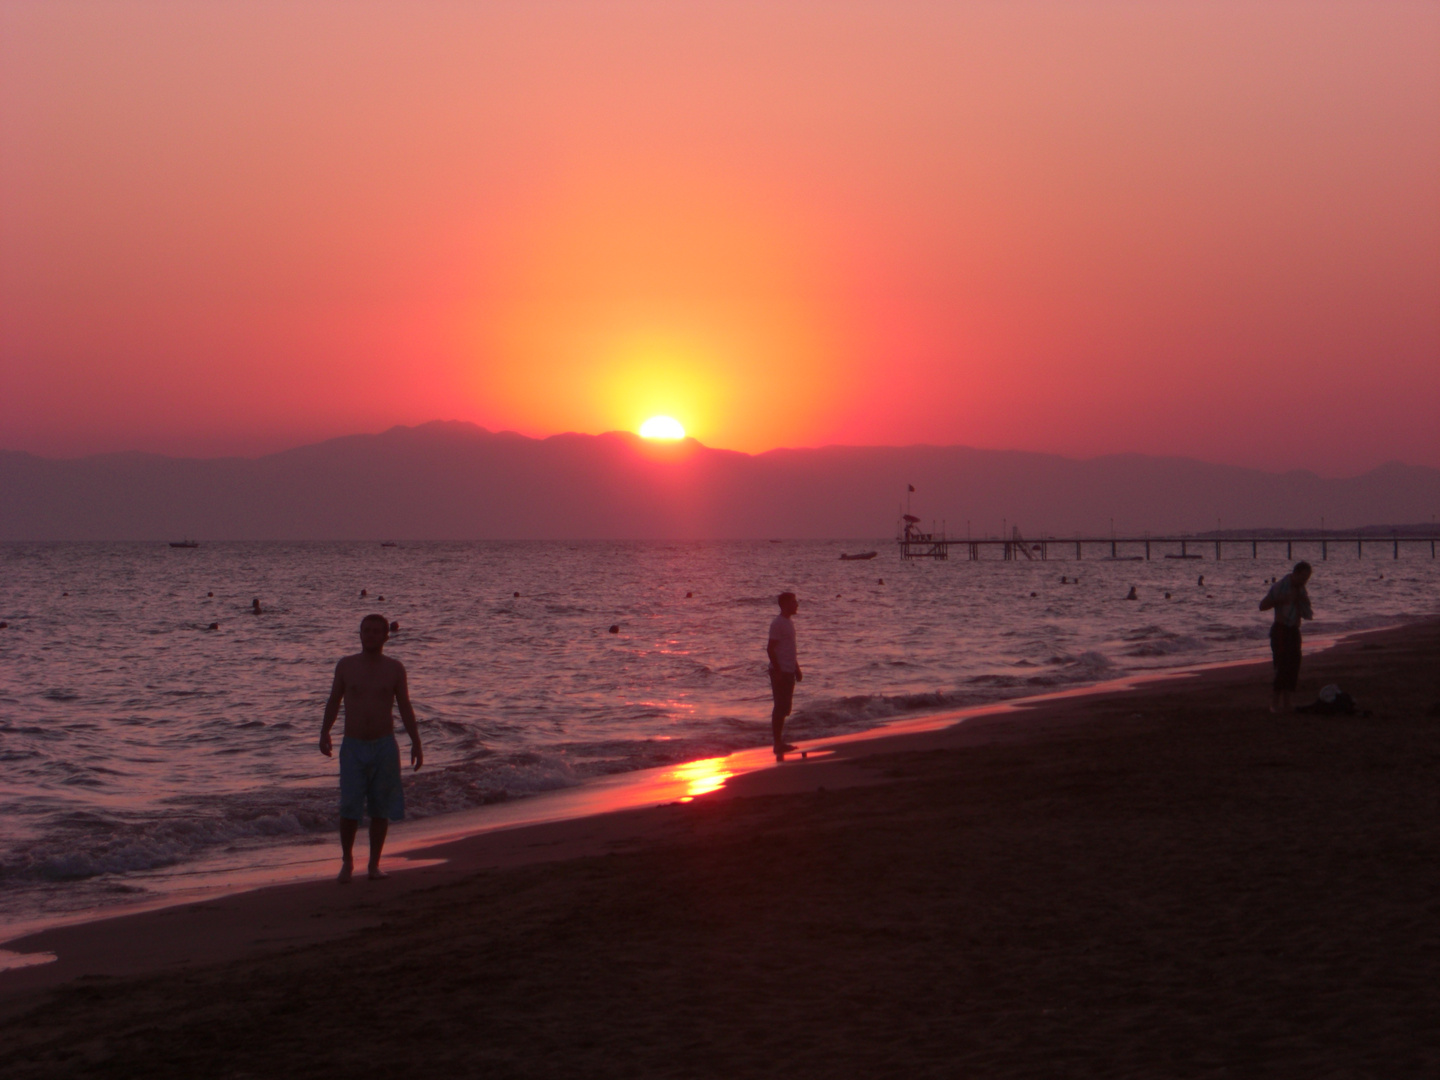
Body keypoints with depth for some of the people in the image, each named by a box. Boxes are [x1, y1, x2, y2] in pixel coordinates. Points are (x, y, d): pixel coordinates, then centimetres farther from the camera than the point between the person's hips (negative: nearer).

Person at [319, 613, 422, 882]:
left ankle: (374, 863, 13)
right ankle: (347, 862, 9)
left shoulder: (394, 668, 4)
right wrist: (324, 731, -5)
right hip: (353, 746, 0)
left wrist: (415, 742, 5)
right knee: (349, 808, -7)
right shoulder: (346, 666, 4)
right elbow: (334, 701, 9)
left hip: (384, 746, 1)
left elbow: (405, 707, 8)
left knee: (380, 809, 3)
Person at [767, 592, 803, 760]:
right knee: (780, 708, -7)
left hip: (788, 672, 10)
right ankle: (778, 743, -5)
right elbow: (770, 648, -19)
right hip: (780, 672, -10)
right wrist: (778, 671, -22)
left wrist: (796, 669, 22)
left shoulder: (788, 622, 15)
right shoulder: (778, 623, -14)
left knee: (784, 708, 13)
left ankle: (780, 742, 19)